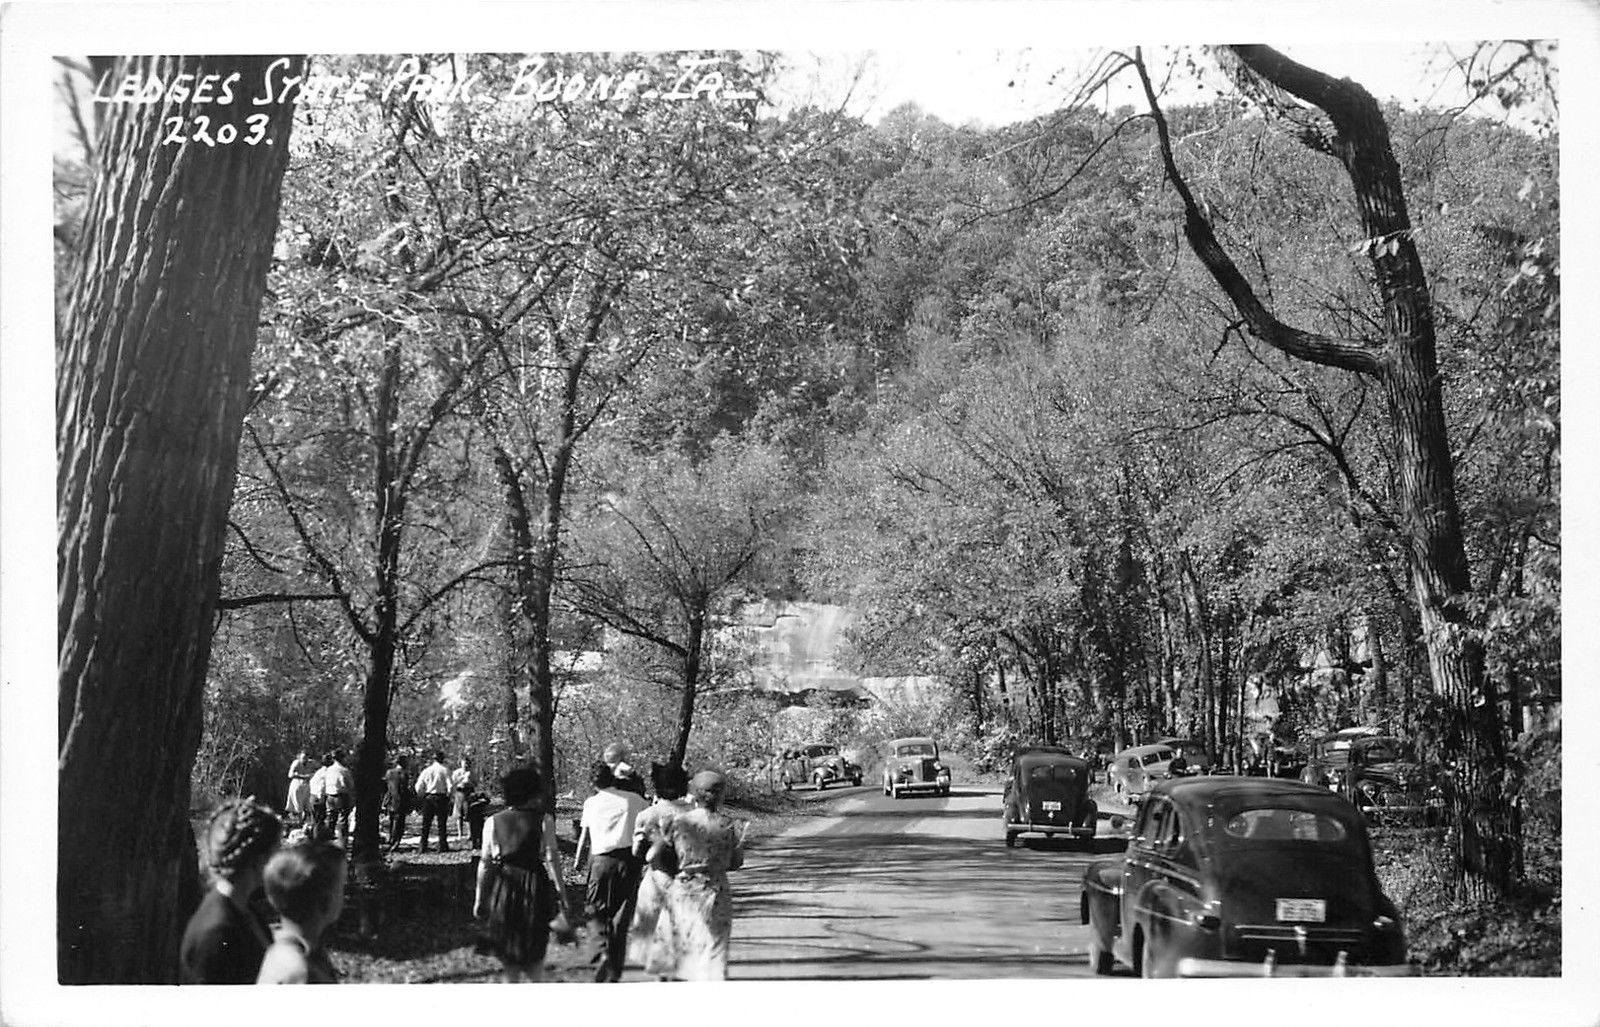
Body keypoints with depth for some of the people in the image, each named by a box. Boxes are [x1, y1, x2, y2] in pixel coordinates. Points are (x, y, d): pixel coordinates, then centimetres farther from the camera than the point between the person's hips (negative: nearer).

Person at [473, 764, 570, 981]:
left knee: (507, 951, 15)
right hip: (534, 887, -2)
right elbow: (552, 858, -9)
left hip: (502, 890, 2)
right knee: (534, 953, 10)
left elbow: (485, 863, 2)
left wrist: (480, 898, 7)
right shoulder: (544, 821, -4)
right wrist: (560, 890, -5)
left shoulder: (494, 822, 3)